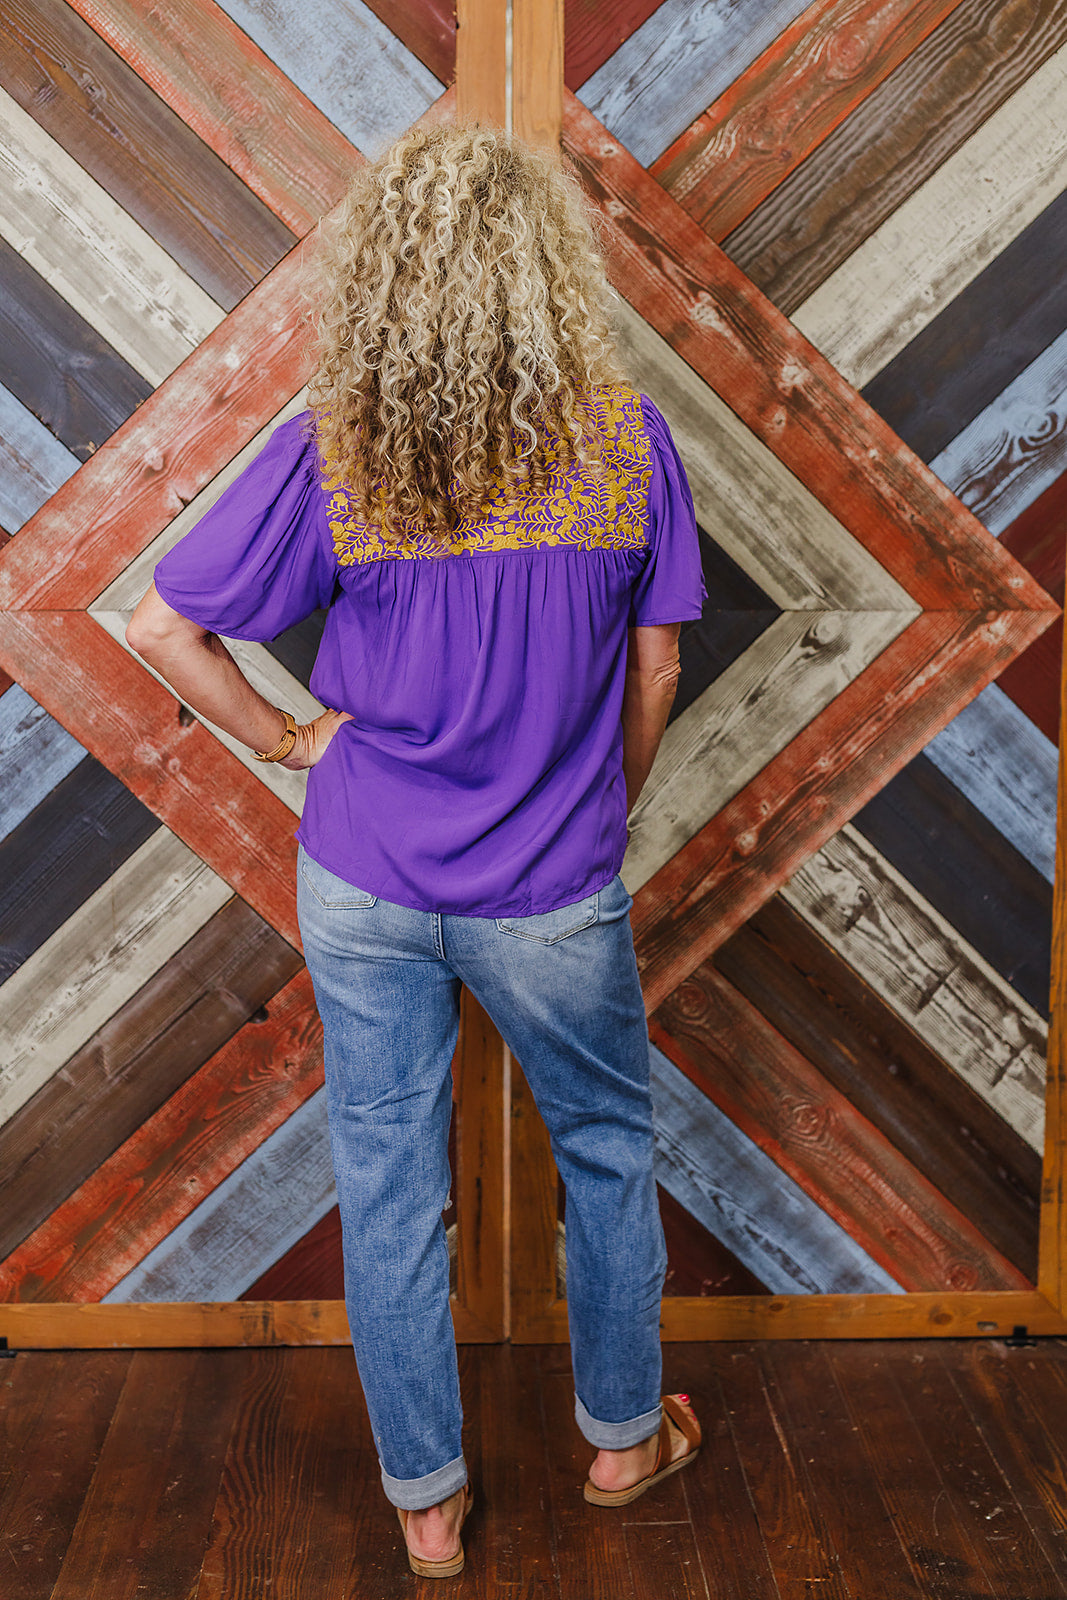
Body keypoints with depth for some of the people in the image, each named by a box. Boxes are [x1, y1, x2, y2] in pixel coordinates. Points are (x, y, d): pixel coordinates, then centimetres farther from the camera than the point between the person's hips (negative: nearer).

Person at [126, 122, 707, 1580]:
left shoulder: (332, 451, -11)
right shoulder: (625, 440, -10)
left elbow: (163, 629, -9)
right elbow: (654, 670, -1)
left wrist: (285, 739, 4)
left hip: (365, 886, 1)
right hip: (552, 896, 0)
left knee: (388, 1188, 16)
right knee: (609, 1147, 23)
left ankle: (426, 1502, 33)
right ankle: (622, 1435, 42)